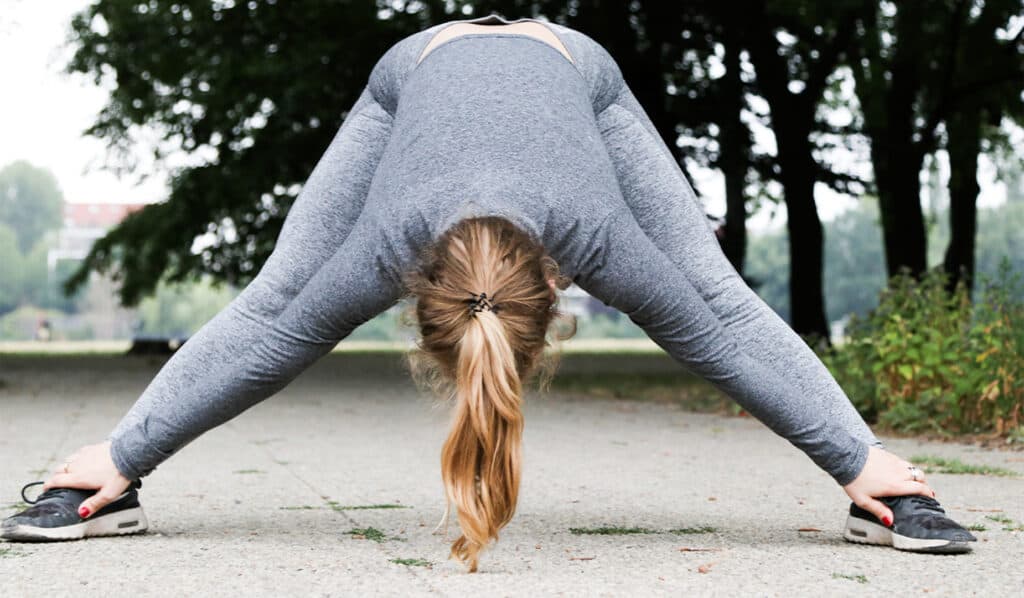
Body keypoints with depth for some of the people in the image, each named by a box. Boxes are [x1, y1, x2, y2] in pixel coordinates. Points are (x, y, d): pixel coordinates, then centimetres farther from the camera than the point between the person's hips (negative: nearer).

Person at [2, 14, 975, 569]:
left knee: (723, 301, -8)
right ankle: (107, 477, 5)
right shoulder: (385, 244, -41)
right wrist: (119, 460, -24)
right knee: (265, 304, -6)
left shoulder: (596, 233, -42)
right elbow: (278, 338, -28)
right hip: (421, 66, 0)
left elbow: (710, 337, -29)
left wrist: (863, 464, -22)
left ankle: (877, 479, 0)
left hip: (574, 68, 0)